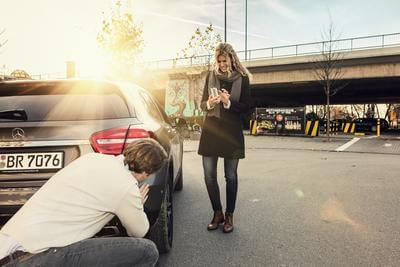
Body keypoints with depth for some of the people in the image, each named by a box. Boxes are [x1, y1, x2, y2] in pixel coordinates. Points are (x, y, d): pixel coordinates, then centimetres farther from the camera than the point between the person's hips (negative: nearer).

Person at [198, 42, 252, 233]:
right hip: (211, 129, 3)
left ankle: (229, 215, 19)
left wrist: (228, 102, -17)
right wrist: (209, 103, -12)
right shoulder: (211, 76, 10)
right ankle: (217, 213, 21)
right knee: (209, 176, 3)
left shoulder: (242, 78, 2)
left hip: (232, 131, -2)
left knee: (231, 176, 4)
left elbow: (245, 107, 0)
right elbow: (202, 104, 11)